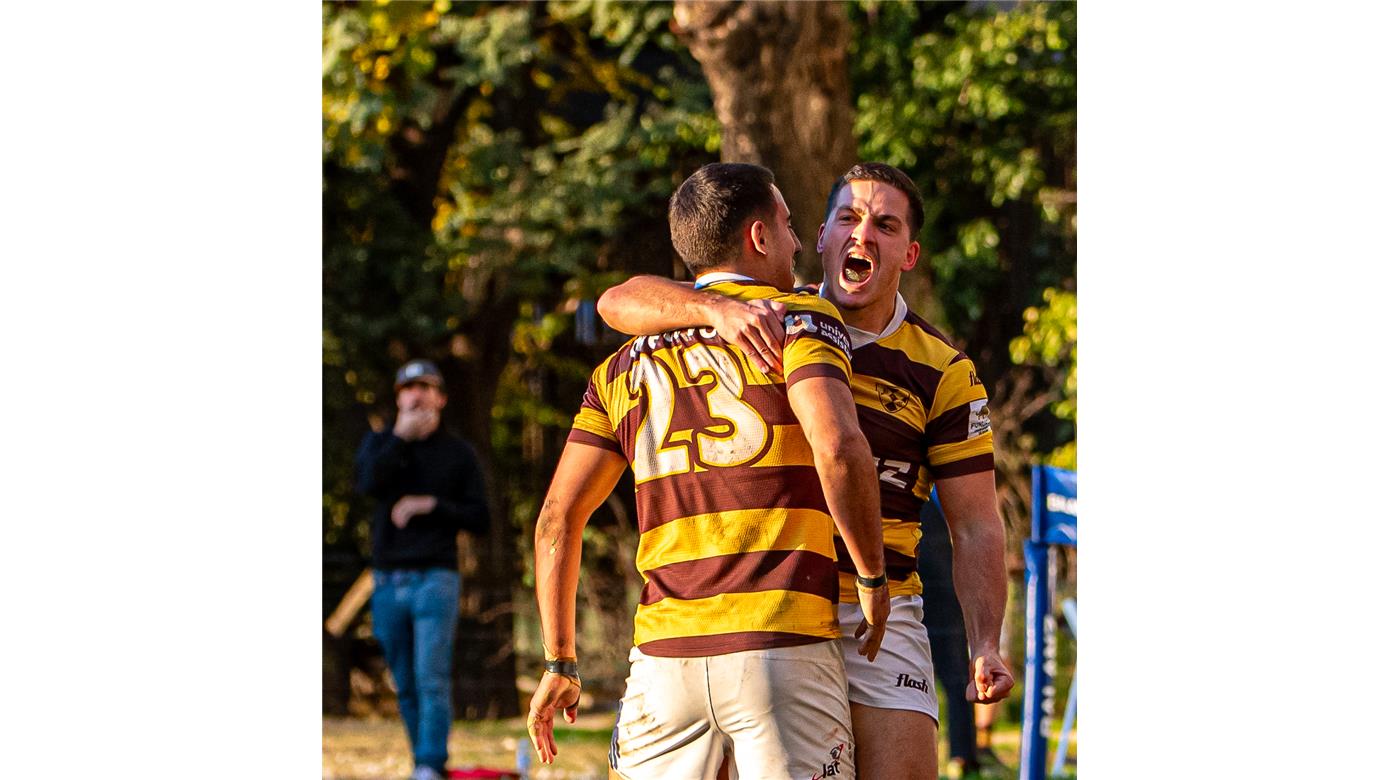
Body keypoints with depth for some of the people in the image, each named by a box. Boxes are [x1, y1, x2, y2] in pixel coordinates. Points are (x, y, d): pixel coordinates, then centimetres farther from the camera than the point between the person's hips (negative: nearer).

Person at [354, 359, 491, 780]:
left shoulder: (458, 453, 7)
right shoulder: (379, 442, 12)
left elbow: (479, 518, 3)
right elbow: (368, 482, -10)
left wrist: (432, 505, -10)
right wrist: (401, 437, -12)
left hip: (436, 576, -3)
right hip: (388, 581, 3)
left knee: (432, 679, -15)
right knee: (405, 685, 6)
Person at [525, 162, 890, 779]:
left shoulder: (625, 365, 17)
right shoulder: (799, 320, 2)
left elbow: (558, 518, 12)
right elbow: (837, 446, -16)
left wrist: (560, 663, 16)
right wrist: (872, 576, -4)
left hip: (664, 654, 4)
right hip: (783, 646, -4)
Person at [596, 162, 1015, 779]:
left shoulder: (944, 373, 3)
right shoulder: (773, 319, 6)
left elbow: (976, 527, 2)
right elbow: (619, 303, -5)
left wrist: (985, 646, -13)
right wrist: (718, 309, -25)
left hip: (876, 618, -1)